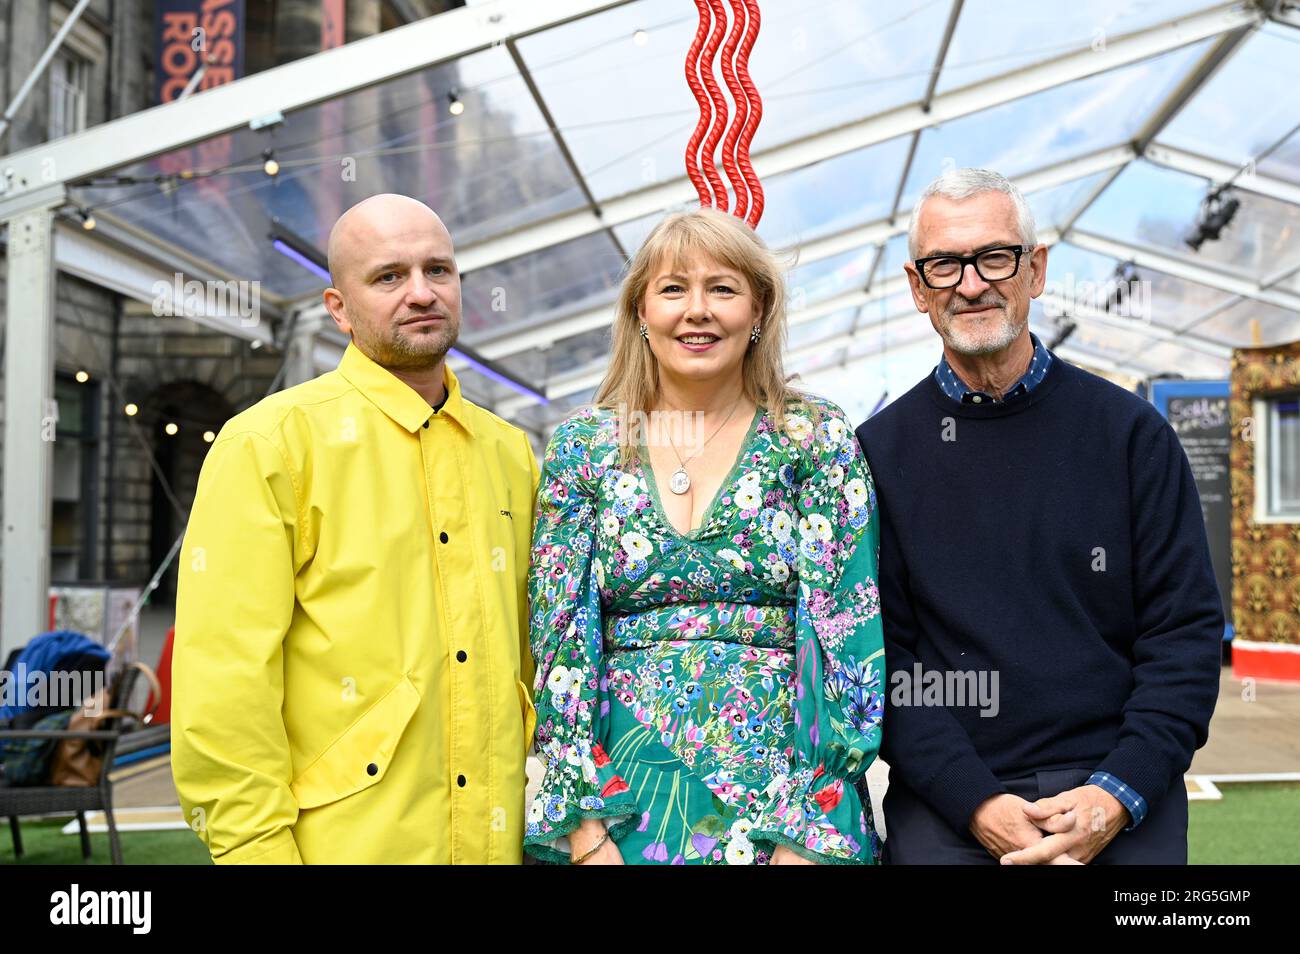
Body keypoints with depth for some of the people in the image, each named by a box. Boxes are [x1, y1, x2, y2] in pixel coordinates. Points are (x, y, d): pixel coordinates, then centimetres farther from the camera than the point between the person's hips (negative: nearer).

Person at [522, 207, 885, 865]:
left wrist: (810, 835, -13)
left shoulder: (817, 438, -1)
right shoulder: (583, 447, 2)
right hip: (624, 805, 1)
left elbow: (844, 633, -6)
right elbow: (560, 640, -1)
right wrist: (585, 829, -8)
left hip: (786, 803, -1)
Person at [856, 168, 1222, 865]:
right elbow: (879, 654, -2)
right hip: (944, 803, 0)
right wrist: (977, 802, -13)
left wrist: (1114, 796, -11)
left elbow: (1186, 629, 1)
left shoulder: (1129, 432, 2)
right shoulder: (880, 451, 1)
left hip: (1120, 802, 1)